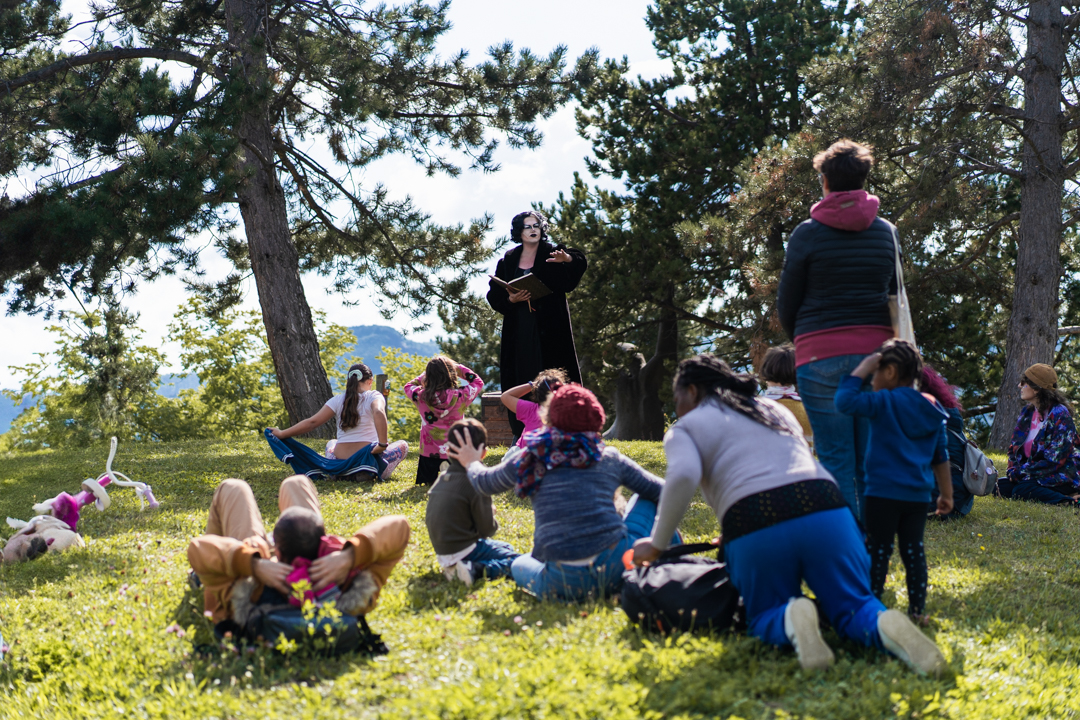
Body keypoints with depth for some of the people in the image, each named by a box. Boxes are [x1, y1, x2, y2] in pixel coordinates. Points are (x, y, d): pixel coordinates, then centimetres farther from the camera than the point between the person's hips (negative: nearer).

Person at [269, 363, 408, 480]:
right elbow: (378, 413, -28)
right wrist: (383, 444, -26)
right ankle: (368, 473, -2)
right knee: (402, 444, 21)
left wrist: (282, 434, 6)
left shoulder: (338, 400, 2)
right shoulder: (373, 396, -5)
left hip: (340, 466, 4)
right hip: (369, 460, -4)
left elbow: (312, 422, -2)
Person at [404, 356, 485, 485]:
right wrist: (459, 368, 9)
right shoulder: (460, 397, -15)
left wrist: (428, 372, 14)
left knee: (428, 481, 25)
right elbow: (478, 382, 6)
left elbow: (409, 386, 13)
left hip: (428, 455, 2)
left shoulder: (421, 397, -12)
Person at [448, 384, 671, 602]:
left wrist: (472, 463, 49)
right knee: (647, 500, 24)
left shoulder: (532, 459, 8)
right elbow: (662, 491, 17)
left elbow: (484, 483, 26)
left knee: (520, 564, 35)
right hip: (619, 567, -1)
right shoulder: (610, 458, 7)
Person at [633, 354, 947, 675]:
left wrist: (657, 544, 4)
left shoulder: (685, 429, 15)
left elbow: (683, 476, -6)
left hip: (755, 527, -4)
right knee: (853, 607, 10)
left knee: (764, 619, 15)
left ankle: (790, 621, -21)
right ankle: (885, 625, -26)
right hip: (824, 506, 4)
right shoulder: (775, 409, 34)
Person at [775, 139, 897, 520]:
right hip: (877, 354, 3)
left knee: (836, 459, -1)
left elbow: (786, 306, 2)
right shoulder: (887, 232, 9)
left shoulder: (807, 234, -2)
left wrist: (802, 342, 20)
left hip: (822, 357, -3)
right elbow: (897, 298, 14)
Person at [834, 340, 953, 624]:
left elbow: (844, 400, -19)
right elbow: (941, 457, 16)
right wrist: (946, 494, 22)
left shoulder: (884, 402, -9)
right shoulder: (931, 410, 12)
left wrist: (863, 367, -9)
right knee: (913, 549, 9)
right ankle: (917, 608, 9)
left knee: (878, 549, 0)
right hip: (919, 494, 6)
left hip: (884, 492, -6)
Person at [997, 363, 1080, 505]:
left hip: (1061, 475, -9)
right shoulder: (1027, 413, 12)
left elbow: (1055, 459, -19)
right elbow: (1015, 447, 16)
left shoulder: (1059, 414, -13)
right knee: (1001, 486, -12)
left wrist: (1021, 472, -18)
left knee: (1020, 490, -30)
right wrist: (1014, 470, -6)